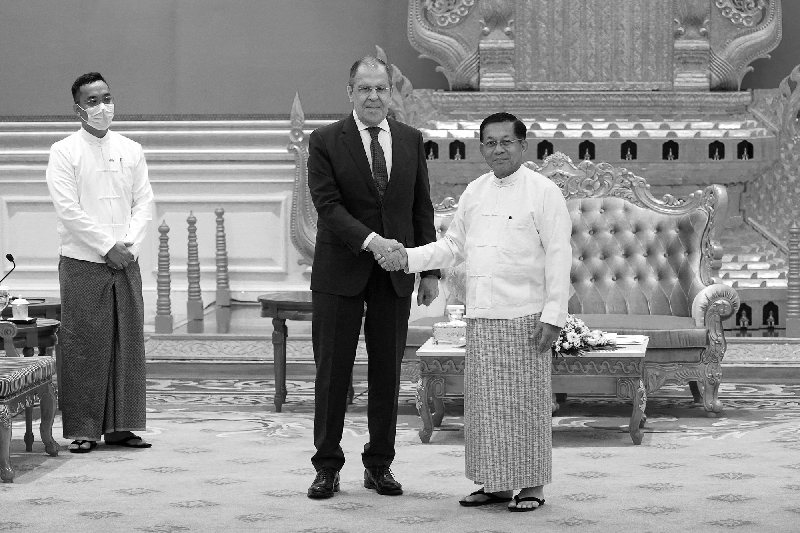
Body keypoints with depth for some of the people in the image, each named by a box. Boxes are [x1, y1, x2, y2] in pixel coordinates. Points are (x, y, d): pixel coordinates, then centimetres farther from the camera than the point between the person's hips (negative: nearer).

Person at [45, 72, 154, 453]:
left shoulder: (131, 151, 12)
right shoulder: (64, 152, -2)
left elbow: (144, 203, 8)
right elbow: (68, 209, -9)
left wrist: (129, 243, -7)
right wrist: (108, 247, -13)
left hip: (126, 263, 4)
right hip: (83, 263, -4)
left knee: (128, 343, 3)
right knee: (84, 346, -4)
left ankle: (120, 426, 9)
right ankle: (83, 430, 1)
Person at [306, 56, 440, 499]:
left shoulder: (411, 141, 8)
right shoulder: (325, 142, -3)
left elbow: (422, 209, 10)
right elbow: (328, 205, -11)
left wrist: (430, 270, 6)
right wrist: (370, 240, -24)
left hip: (395, 277, 3)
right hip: (341, 273, -3)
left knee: (387, 372, 6)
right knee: (333, 371, 1)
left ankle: (379, 465, 16)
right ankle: (327, 467, 9)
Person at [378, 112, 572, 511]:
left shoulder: (543, 192, -4)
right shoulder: (475, 192, 13)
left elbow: (558, 256, -7)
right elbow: (453, 246, 21)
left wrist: (553, 315, -13)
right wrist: (409, 258, 6)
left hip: (523, 315, -6)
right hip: (481, 315, 6)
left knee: (526, 400, -2)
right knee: (484, 401, 7)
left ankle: (532, 485, 8)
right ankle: (495, 483, 16)